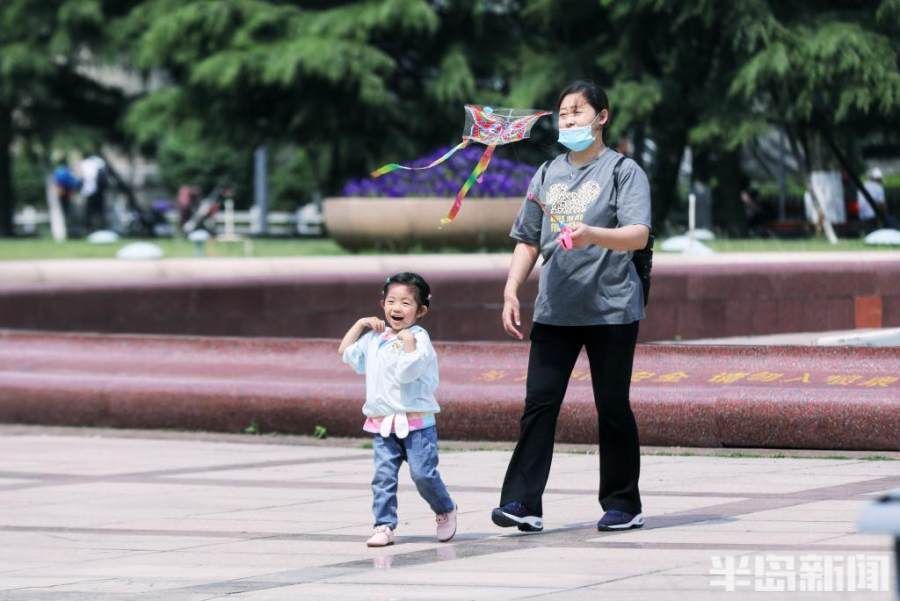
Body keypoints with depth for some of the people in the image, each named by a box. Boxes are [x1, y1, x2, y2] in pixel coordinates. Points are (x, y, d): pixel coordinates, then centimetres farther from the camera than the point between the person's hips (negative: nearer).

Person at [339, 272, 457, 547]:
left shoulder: (419, 338, -8)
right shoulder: (375, 337, 13)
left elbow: (408, 371, -20)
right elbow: (345, 352, 22)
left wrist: (408, 342, -23)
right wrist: (360, 324, 15)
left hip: (416, 423, -5)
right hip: (382, 425, 5)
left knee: (423, 473, -8)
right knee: (383, 477, -3)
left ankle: (446, 511, 16)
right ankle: (384, 526, 0)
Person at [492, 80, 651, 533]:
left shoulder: (623, 171, -1)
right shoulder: (547, 175, 14)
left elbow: (638, 235, -15)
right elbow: (528, 241, 19)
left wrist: (592, 234, -32)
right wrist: (511, 292, 7)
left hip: (611, 308, -4)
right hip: (554, 309, 4)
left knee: (612, 407, 1)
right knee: (539, 403, -4)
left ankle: (622, 504, 12)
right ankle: (522, 503, -7)